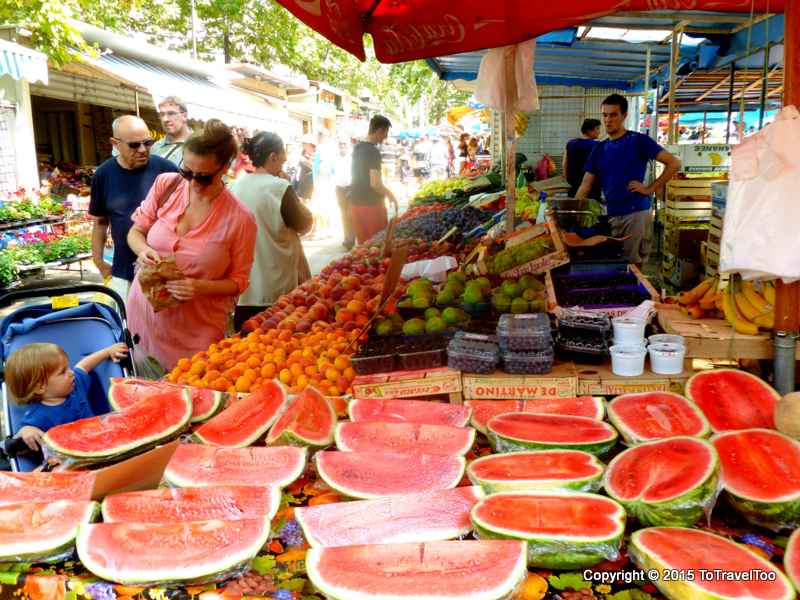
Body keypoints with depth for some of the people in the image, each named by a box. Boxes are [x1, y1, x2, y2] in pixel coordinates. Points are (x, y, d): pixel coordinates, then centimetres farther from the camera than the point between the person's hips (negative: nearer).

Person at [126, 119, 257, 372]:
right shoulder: (165, 185, -6)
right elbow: (136, 231, 7)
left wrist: (201, 287, -23)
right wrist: (143, 249, -16)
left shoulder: (240, 219, -14)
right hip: (144, 315, 3)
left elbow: (238, 280, -5)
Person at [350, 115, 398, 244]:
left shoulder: (357, 147, 10)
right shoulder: (373, 151, -17)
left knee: (363, 242, 13)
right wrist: (390, 195, -7)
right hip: (371, 204, -8)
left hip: (355, 202, 8)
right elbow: (375, 183, -23)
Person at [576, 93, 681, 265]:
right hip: (611, 215, 5)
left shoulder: (639, 141, -4)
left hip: (636, 213, -5)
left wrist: (650, 189, -11)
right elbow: (585, 186, 9)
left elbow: (674, 163, -8)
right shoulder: (599, 149, 11)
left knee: (632, 265, -1)